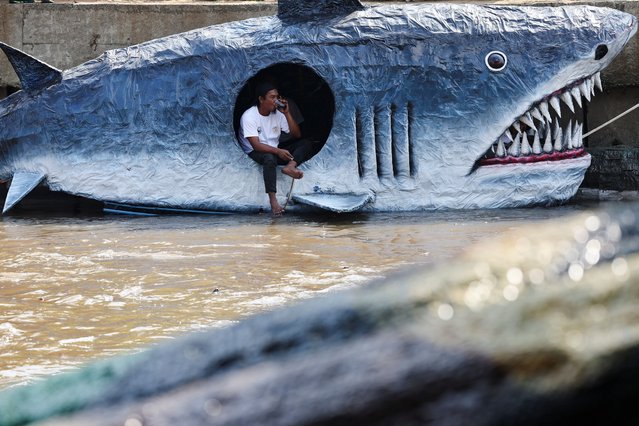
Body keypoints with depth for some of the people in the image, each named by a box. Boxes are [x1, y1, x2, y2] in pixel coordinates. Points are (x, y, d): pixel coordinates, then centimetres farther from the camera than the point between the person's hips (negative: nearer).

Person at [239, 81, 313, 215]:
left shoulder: (277, 113, 3)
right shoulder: (249, 116, -15)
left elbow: (297, 135, 3)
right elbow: (256, 145, -25)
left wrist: (287, 113, -9)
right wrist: (278, 151, -39)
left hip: (275, 151, 7)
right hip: (256, 153, -7)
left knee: (306, 144, -10)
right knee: (270, 158, -42)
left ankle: (290, 167, -36)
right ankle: (273, 200, -46)